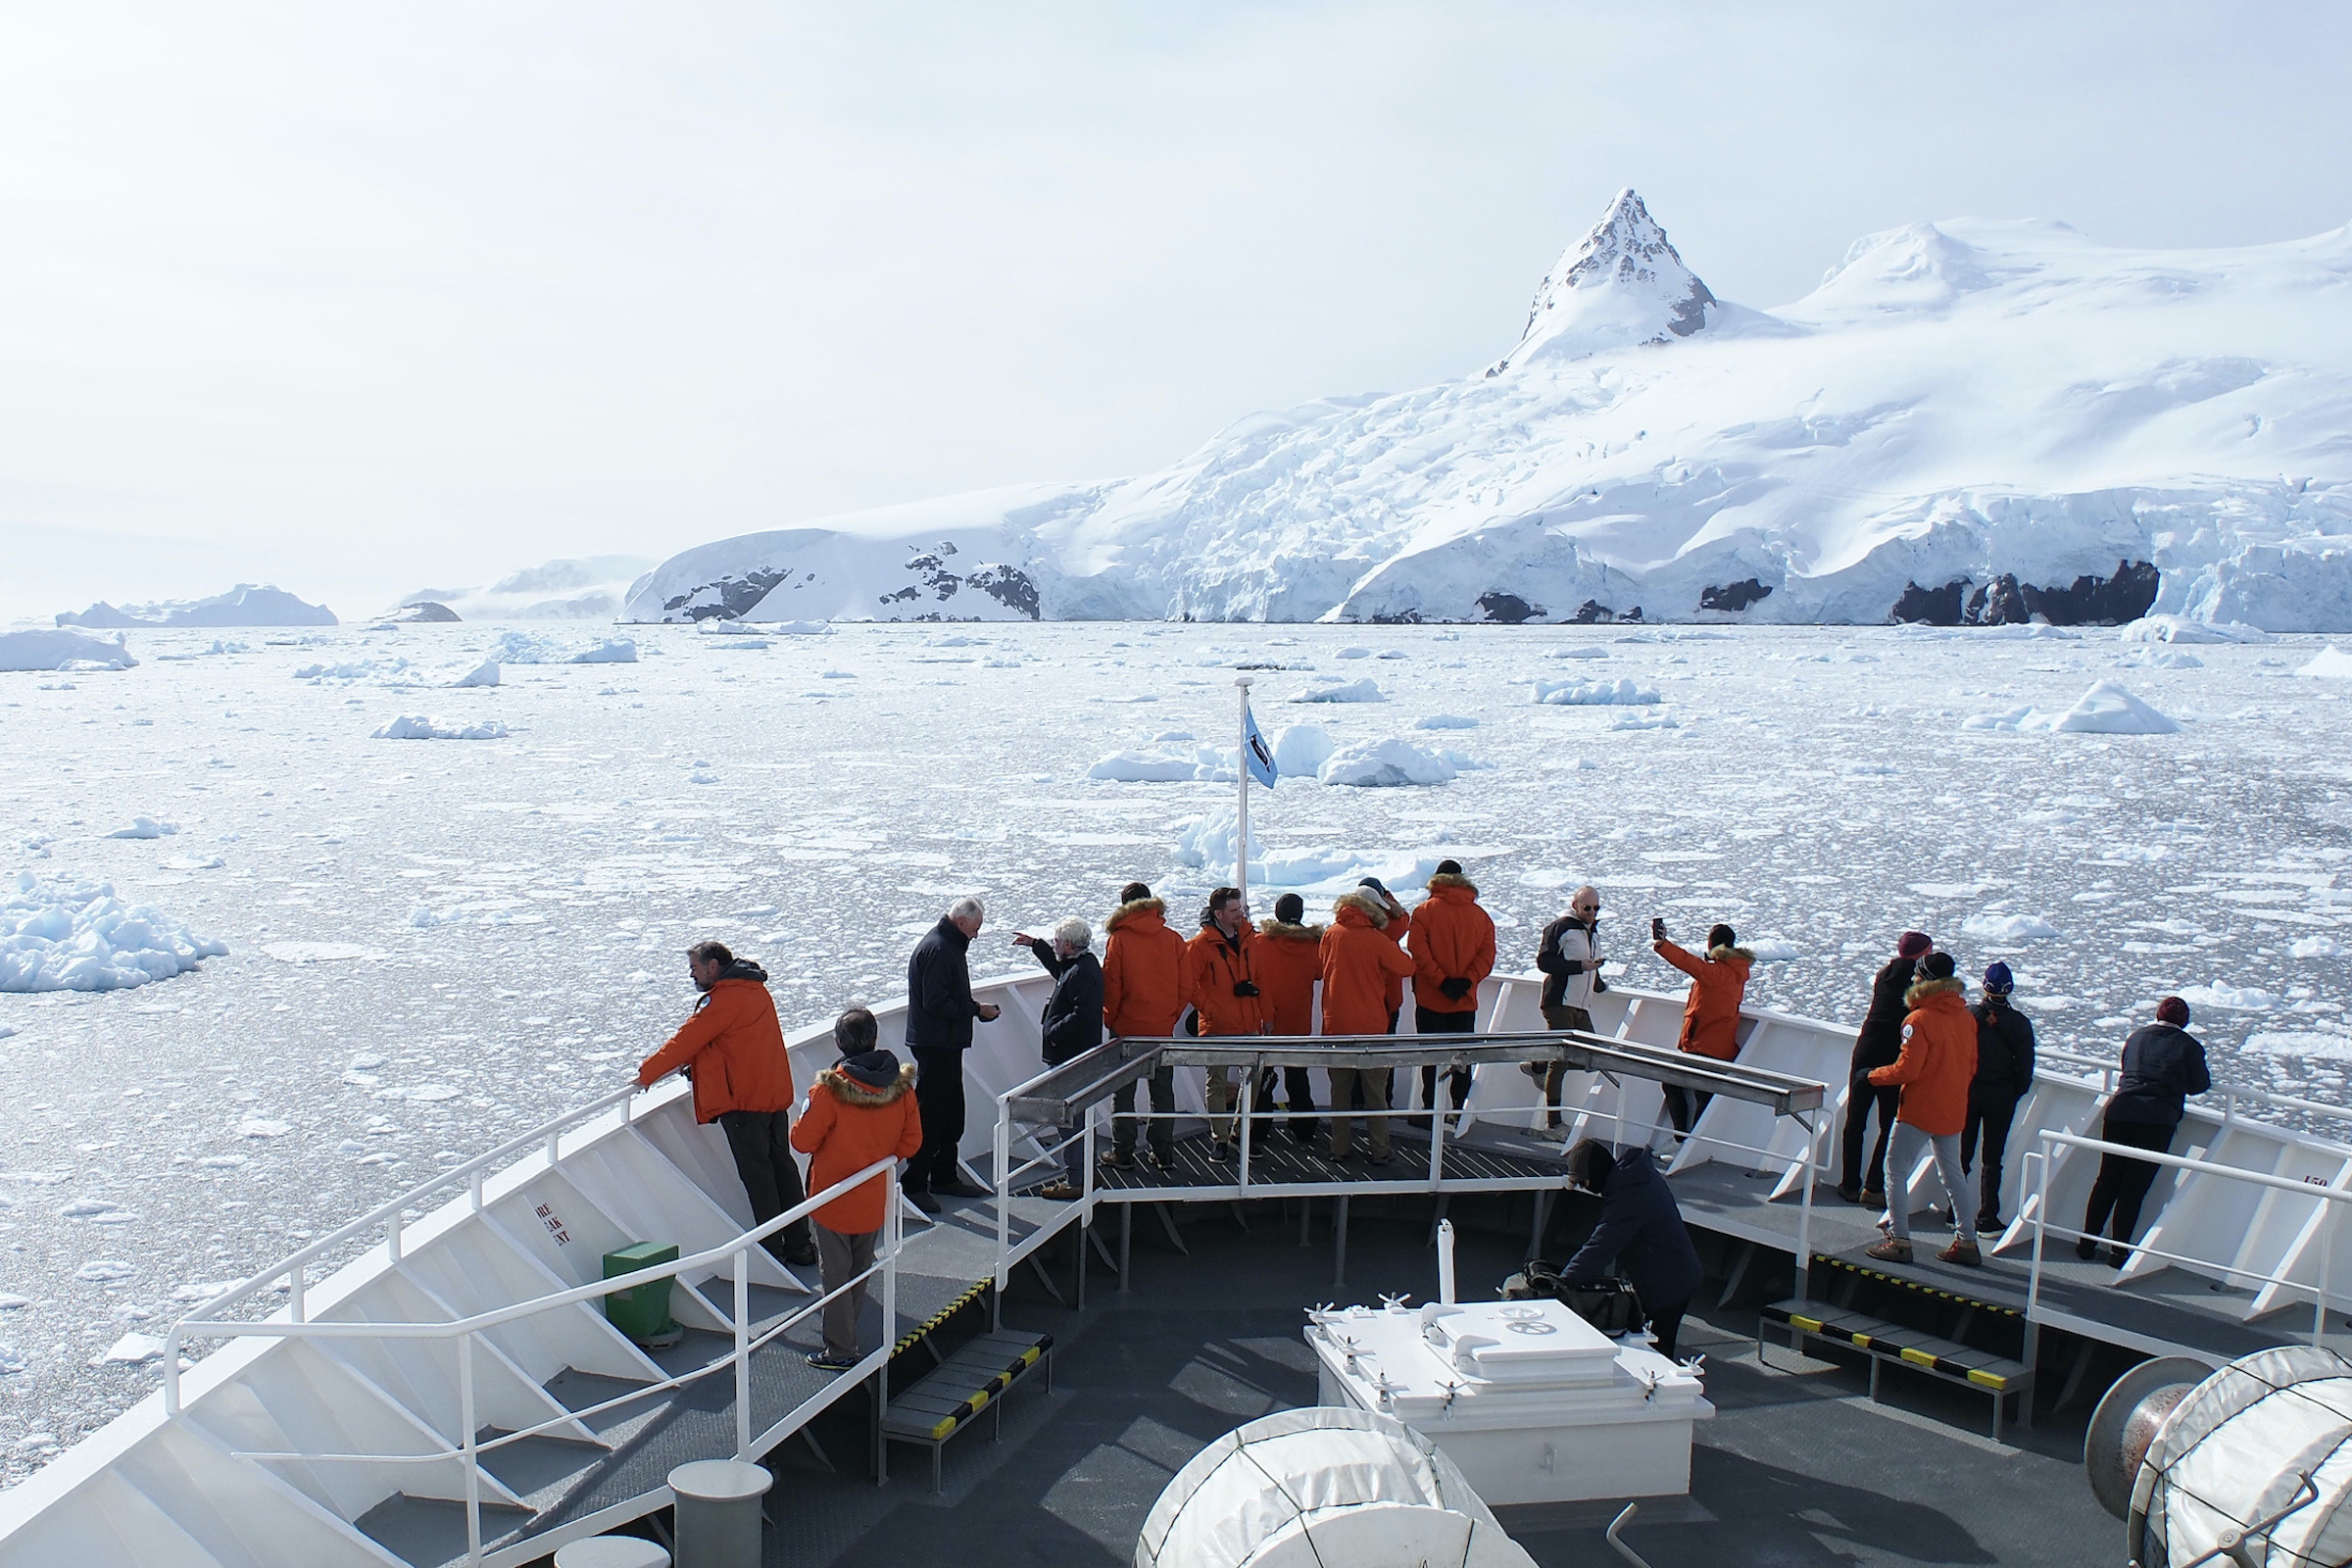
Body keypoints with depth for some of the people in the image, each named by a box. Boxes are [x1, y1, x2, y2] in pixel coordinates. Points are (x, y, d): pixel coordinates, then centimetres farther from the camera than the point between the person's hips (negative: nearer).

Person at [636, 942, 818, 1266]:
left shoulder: (723, 998, -14)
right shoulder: (754, 989, 15)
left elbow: (687, 1039, -12)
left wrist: (647, 1072, -1)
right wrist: (691, 1063, 23)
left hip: (742, 1100, -9)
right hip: (775, 1093, 9)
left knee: (756, 1173, -1)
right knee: (781, 1165, 13)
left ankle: (773, 1249, 5)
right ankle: (799, 1245, 19)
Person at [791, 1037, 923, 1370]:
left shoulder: (830, 1091, -23)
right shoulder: (901, 1087, -9)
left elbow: (802, 1141, -17)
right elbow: (911, 1141, -2)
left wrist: (807, 1116, 2)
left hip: (834, 1201, -5)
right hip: (874, 1201, 5)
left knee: (835, 1275, 8)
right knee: (860, 1271, 22)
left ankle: (840, 1352, 14)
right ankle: (848, 1334, 34)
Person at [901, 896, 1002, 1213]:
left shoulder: (950, 946, 15)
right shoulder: (937, 949, -19)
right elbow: (936, 1003, -24)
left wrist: (976, 1007, 8)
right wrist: (976, 1009, -16)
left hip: (947, 1044, 11)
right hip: (934, 1043, -11)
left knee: (953, 1113, 16)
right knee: (931, 1115, -5)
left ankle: (945, 1177, 27)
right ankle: (914, 1185, 1)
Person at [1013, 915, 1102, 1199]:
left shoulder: (1081, 973, -21)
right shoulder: (1083, 964, 12)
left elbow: (1083, 1015, -31)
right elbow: (1058, 967, 37)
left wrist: (1053, 1033, -20)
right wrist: (1035, 945, 39)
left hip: (1071, 1058, -11)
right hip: (1072, 1055, 11)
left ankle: (1075, 1181, -2)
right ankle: (1074, 1173, 26)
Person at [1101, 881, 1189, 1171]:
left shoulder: (1118, 939, -10)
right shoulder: (1173, 939, -1)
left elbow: (1111, 986, -10)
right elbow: (1184, 987, 2)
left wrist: (1111, 1019, 4)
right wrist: (1171, 1017, 13)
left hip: (1127, 1029, -3)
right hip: (1163, 1029, 3)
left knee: (1123, 1093, 8)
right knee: (1163, 1092, 11)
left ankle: (1122, 1152, 10)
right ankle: (1164, 1153, 13)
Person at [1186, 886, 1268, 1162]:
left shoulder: (1250, 939, 8)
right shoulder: (1201, 944, -8)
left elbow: (1260, 978, 14)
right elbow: (1188, 984, -8)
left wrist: (1264, 1014, 11)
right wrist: (1208, 1008, -13)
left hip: (1249, 1025, 5)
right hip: (1216, 1027, -5)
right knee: (1217, 1084, 2)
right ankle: (1220, 1140, 10)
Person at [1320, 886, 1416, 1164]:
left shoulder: (1331, 935, 0)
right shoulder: (1376, 940, -11)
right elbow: (1407, 967, -1)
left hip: (1336, 1025, 3)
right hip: (1370, 1026, -3)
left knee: (1340, 1091, 13)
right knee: (1375, 1093, 7)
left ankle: (1340, 1147, 16)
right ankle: (1380, 1151, 9)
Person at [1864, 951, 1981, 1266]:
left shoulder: (1920, 1019, -18)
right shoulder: (1966, 1018, 4)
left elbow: (1906, 1070, -19)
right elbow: (1971, 1067, 11)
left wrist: (1873, 1075, -3)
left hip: (1919, 1109, -7)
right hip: (1952, 1112, 7)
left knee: (1897, 1169, 3)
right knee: (1952, 1173, 18)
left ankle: (1899, 1240, 1)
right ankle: (1967, 1242, 21)